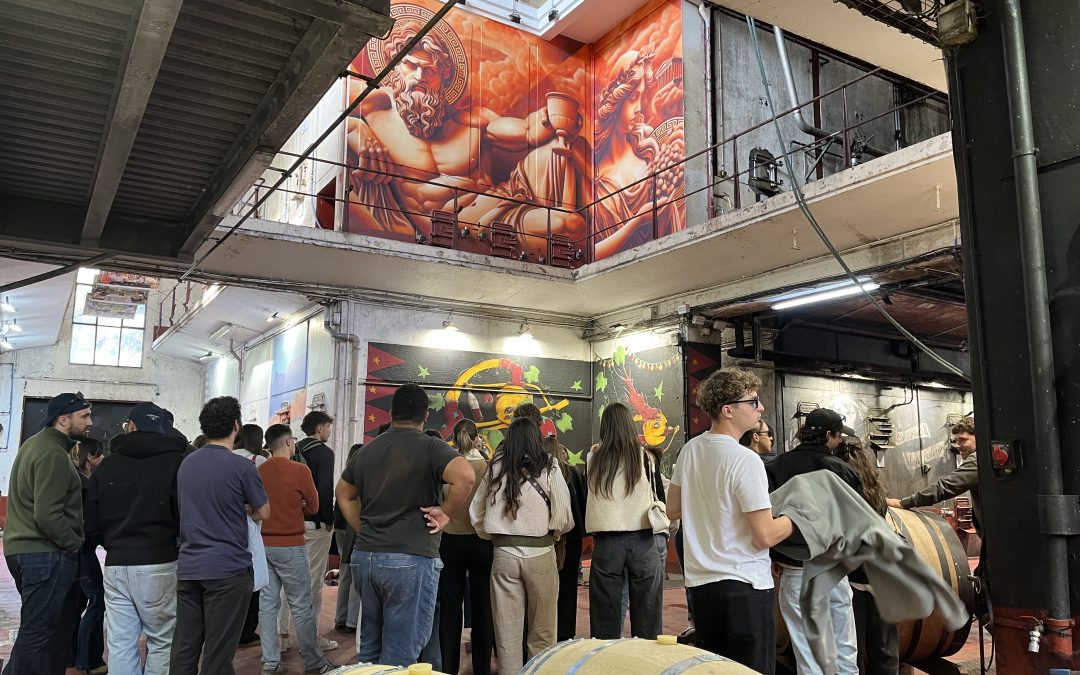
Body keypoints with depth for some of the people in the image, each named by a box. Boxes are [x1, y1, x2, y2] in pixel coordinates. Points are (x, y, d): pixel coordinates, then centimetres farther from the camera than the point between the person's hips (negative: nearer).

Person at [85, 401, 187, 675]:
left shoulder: (107, 463, 8)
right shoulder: (178, 459, -5)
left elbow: (91, 522, 10)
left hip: (115, 565, 4)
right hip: (159, 564, -4)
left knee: (120, 644, 8)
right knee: (162, 641, 6)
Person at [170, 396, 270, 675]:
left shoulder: (186, 464, 7)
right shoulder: (242, 467, -12)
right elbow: (263, 513, -1)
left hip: (188, 567, 6)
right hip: (228, 568, -6)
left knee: (184, 649, 11)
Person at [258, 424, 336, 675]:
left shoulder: (259, 471, 1)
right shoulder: (300, 470, -14)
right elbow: (314, 506, -2)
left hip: (263, 544, 5)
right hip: (290, 545, -5)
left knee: (267, 603, 10)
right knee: (302, 606, 3)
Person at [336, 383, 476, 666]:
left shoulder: (368, 450, 11)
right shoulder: (429, 447, -9)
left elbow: (344, 494, 23)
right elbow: (466, 476, -27)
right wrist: (445, 512, -13)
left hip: (364, 556, 7)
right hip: (410, 560, -6)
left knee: (370, 648, 19)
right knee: (400, 655, 2)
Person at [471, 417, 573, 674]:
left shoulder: (495, 469, 2)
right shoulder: (548, 468, -4)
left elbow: (476, 514, 7)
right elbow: (564, 518, -5)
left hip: (503, 554, 2)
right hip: (540, 553, -2)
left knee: (507, 631, 9)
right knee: (542, 631, 10)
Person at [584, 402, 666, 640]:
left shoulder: (594, 458, -1)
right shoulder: (646, 458, -2)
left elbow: (588, 497, 6)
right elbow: (660, 501, 6)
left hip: (606, 542, 1)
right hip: (644, 542, 0)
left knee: (605, 616, 10)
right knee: (646, 614, 8)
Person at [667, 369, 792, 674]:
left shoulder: (690, 449, 5)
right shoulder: (745, 460, -18)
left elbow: (673, 510, 16)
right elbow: (765, 536, -17)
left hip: (700, 580, 8)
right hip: (743, 583, -7)